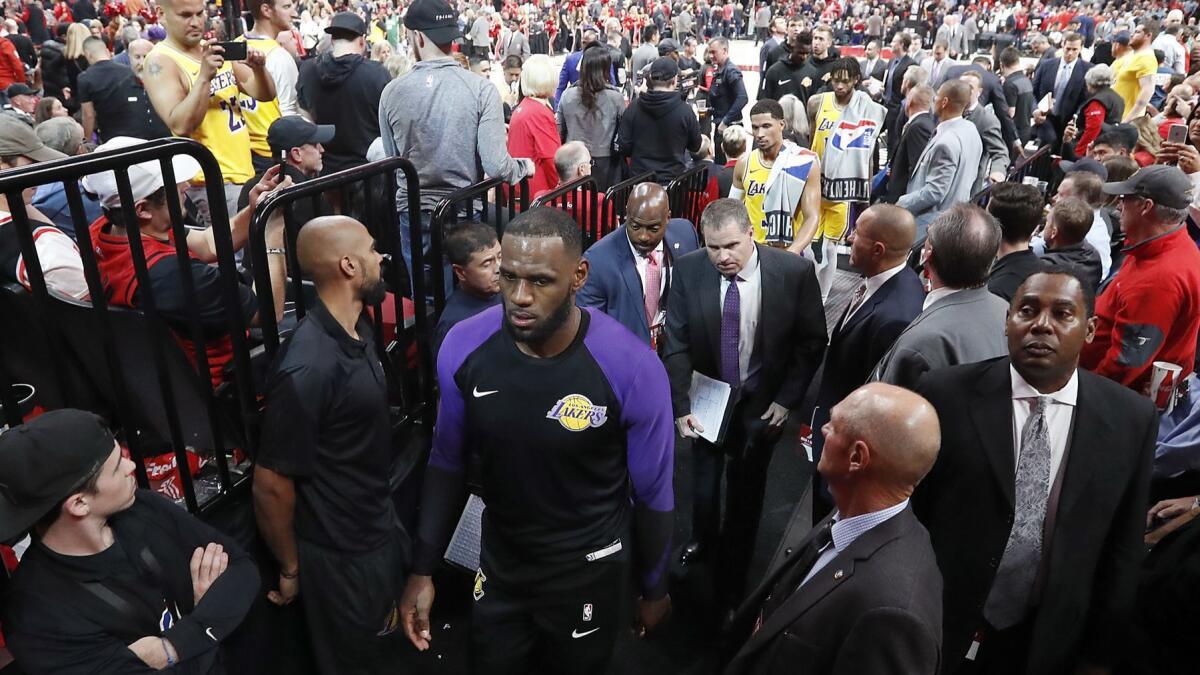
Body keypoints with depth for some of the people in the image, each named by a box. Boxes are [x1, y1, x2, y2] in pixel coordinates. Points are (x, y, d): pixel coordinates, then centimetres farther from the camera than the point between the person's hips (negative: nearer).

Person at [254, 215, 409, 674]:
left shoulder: (358, 329, -3)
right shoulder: (308, 368, -31)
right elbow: (271, 486, -23)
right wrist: (290, 570, -8)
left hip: (382, 529, 8)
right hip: (343, 555, -7)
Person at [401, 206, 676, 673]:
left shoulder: (633, 368, -27)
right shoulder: (463, 347, -17)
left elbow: (653, 494, -12)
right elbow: (448, 463, -2)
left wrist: (654, 589, 2)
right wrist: (423, 570, 2)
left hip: (589, 576, -2)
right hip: (498, 569, 3)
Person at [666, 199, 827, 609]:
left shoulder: (794, 272, -20)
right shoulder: (687, 271, -17)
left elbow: (812, 342, -8)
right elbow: (676, 345, -11)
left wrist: (787, 399, -10)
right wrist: (681, 407, -17)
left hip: (761, 403, -1)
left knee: (746, 493, 13)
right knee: (704, 480, 21)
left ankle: (732, 586, 34)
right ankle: (703, 541, 52)